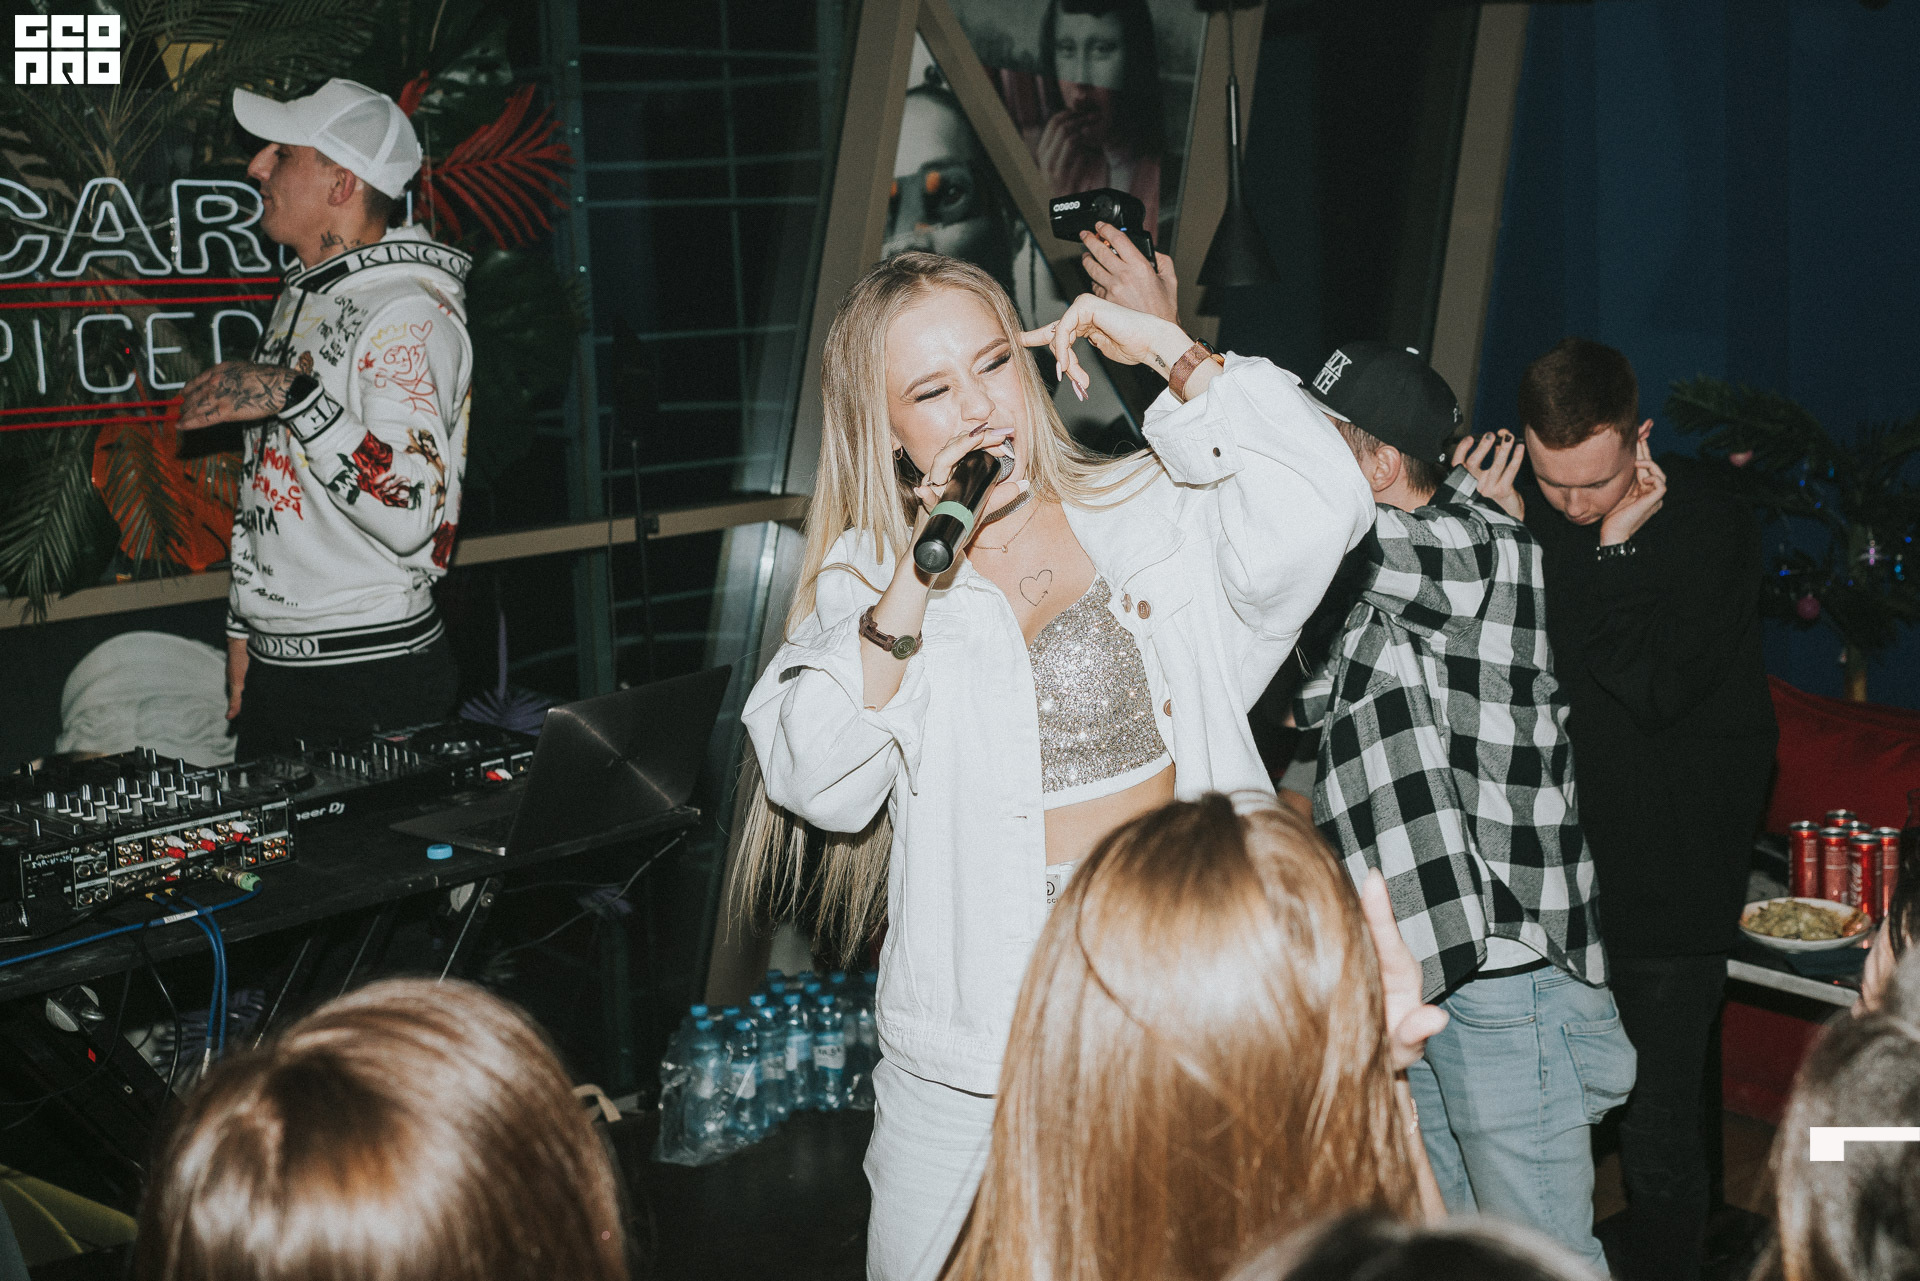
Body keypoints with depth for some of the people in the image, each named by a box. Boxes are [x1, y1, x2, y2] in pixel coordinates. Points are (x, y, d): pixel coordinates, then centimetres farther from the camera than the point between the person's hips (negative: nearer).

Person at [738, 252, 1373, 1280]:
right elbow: (818, 787, -12)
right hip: (984, 1025, 0)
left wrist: (1176, 356, -13)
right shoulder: (867, 578, 2)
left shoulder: (1148, 513, 1)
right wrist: (914, 591, -19)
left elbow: (1311, 520, -18)